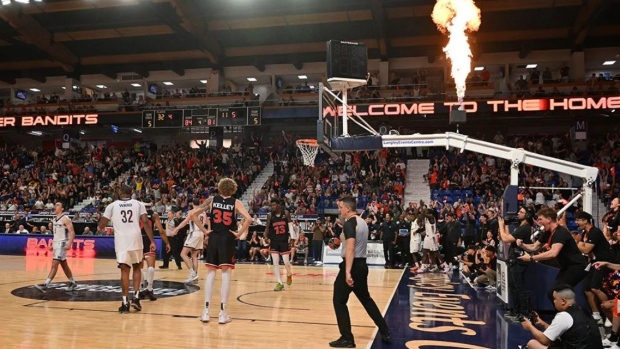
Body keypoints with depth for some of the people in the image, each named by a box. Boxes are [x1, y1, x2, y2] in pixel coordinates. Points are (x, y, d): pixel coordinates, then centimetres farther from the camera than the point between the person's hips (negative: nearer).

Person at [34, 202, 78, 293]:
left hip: (62, 244, -10)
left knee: (54, 264, -14)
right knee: (64, 265, 15)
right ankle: (73, 283, 26)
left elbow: (72, 232, -18)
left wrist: (69, 244, -27)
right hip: (56, 243, 10)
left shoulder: (65, 219, -14)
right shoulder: (54, 219, 13)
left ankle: (45, 285, -17)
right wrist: (53, 244, 19)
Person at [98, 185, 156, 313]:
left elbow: (101, 226, 9)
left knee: (125, 271, 5)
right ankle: (136, 297, 10)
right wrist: (152, 241, -3)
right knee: (137, 268, 19)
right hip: (136, 240, 1)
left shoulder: (112, 205, 7)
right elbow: (146, 222, -3)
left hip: (121, 242, 0)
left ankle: (125, 303, 3)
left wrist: (102, 226, 34)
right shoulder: (139, 204, 8)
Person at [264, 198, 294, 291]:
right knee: (275, 263, -3)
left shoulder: (286, 214, -6)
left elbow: (290, 226, 0)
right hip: (274, 242, 1)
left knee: (286, 262, 1)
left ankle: (289, 274, 34)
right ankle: (280, 283, 6)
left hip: (284, 241, -1)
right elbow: (267, 229, -7)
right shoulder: (270, 216, -5)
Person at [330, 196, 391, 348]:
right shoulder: (362, 222, 13)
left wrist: (347, 272, -29)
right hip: (362, 264, 9)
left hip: (352, 265, -9)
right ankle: (385, 333, 25)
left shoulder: (349, 223, -15)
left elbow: (350, 249, -25)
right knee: (366, 299, 21)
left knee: (339, 301, 2)